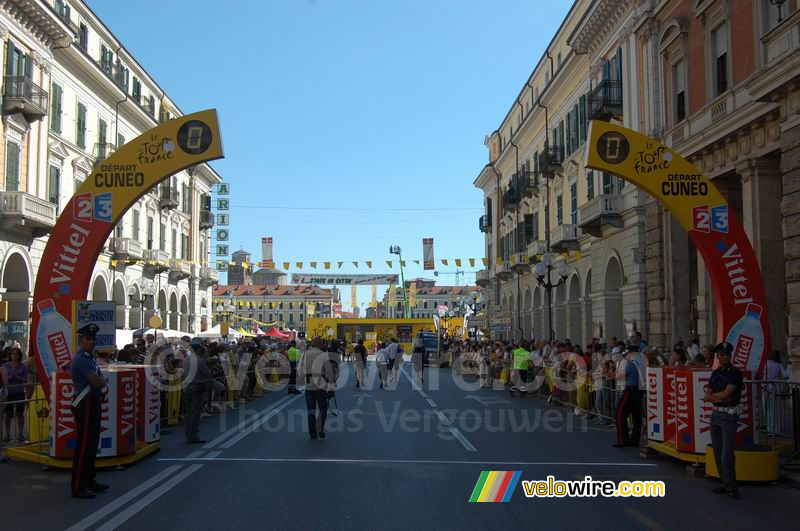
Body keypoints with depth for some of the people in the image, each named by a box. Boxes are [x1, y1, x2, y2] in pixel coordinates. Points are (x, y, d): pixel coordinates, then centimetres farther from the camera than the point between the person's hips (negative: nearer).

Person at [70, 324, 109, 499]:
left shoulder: (90, 358, 16)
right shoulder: (81, 359, -16)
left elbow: (99, 379, 17)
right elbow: (97, 382, -22)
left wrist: (100, 382, -5)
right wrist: (103, 381, 0)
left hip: (93, 403, 10)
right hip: (85, 405, -10)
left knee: (92, 443, 16)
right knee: (84, 445, -8)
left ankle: (89, 481, 25)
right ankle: (77, 487, -3)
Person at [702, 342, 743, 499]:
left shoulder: (735, 373, -8)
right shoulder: (715, 373, 12)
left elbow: (726, 393, -18)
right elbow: (706, 397, 5)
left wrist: (711, 395, -3)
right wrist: (720, 398, -12)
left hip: (729, 415, -7)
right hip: (716, 414, 7)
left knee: (727, 453, -11)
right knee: (718, 453, 10)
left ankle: (731, 487, -4)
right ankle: (726, 484, 18)